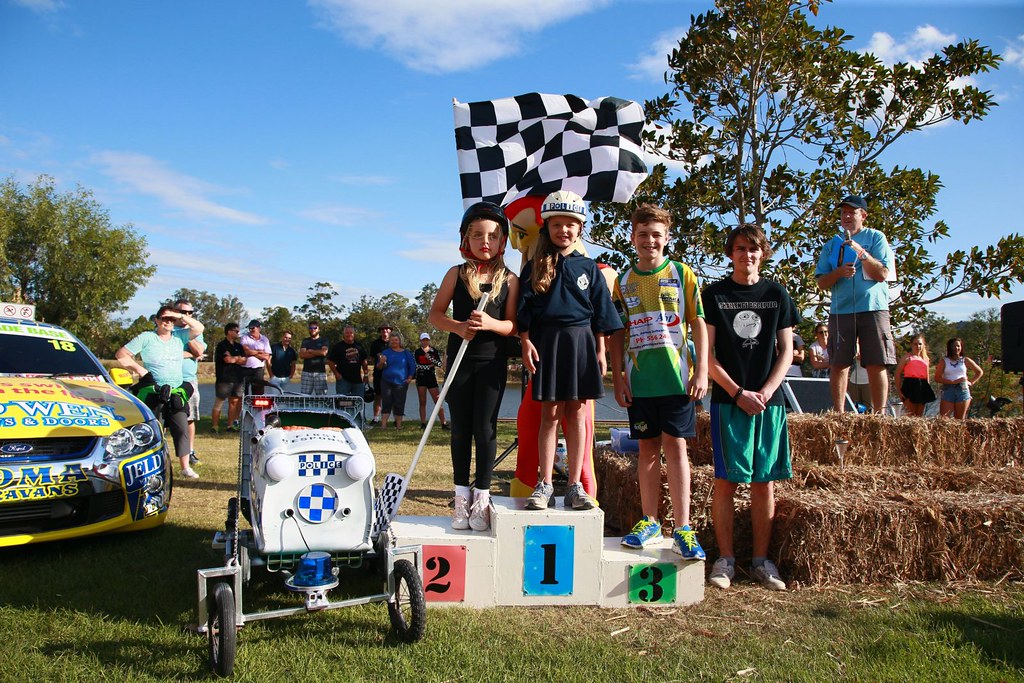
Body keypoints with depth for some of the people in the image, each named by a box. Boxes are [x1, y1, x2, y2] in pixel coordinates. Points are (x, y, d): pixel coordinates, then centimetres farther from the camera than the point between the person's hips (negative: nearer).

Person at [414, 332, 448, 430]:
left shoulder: (434, 351, 7)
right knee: (422, 402, 3)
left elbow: (439, 364, -4)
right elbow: (415, 365, -4)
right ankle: (423, 423, 7)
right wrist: (429, 365, -7)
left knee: (438, 401, -6)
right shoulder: (417, 352, 5)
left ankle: (443, 423, -6)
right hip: (421, 378, 0)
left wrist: (429, 357, -15)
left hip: (432, 378, 0)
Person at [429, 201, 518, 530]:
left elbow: (513, 325, -1)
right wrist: (457, 327, -15)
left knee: (484, 428, -1)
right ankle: (462, 495, 17)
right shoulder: (457, 274, 3)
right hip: (460, 359, 1)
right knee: (460, 429, 7)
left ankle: (482, 496, 10)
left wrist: (491, 324, -22)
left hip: (493, 363, -1)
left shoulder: (509, 279, 2)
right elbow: (435, 313, 5)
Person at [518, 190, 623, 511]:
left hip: (580, 341, 1)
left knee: (577, 414, 3)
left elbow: (600, 313, 8)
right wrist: (526, 342, -6)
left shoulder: (588, 268, 9)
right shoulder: (535, 267, 7)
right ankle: (545, 484, 6)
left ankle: (575, 486, 8)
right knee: (550, 414, 1)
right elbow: (524, 311, 5)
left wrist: (600, 350, 4)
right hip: (547, 342, -1)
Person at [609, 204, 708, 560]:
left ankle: (683, 528, -1)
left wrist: (701, 371, -6)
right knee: (648, 447, 10)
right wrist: (618, 377, 4)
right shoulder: (624, 281, 9)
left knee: (675, 446, -3)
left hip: (677, 377, -2)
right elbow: (617, 334, 11)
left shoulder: (683, 274, 3)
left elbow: (698, 324, 1)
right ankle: (649, 521, 20)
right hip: (639, 380, 3)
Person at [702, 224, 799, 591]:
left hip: (769, 400, 2)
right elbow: (706, 352, -1)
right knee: (726, 480, -3)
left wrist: (766, 392, -7)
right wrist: (739, 393, -9)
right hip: (728, 399, -2)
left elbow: (786, 351, 8)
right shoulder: (715, 294, 3)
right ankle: (725, 558, 7)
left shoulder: (777, 294, 9)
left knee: (764, 482, 5)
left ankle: (761, 559, 15)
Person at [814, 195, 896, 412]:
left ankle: (879, 415, 2)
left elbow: (882, 274, -4)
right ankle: (838, 414, 7)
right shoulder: (832, 245, 15)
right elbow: (822, 283, 10)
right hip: (840, 311, 3)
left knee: (876, 365, -4)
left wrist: (861, 252, -13)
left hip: (873, 308, -2)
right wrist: (838, 272, -10)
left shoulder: (876, 238, 7)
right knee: (839, 365, 1)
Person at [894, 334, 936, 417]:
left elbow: (927, 376, 21)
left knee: (919, 415, 7)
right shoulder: (907, 358, 0)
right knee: (911, 415, -11)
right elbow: (897, 374, -4)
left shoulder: (926, 359, 16)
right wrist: (898, 391, -11)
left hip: (922, 388, 6)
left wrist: (927, 390, 13)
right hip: (909, 387, -6)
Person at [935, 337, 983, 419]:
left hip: (963, 390, 1)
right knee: (943, 418, -10)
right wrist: (953, 382, -15)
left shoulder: (965, 361, 8)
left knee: (960, 420, 5)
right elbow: (937, 378, -5)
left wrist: (971, 382, 6)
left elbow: (980, 372, 19)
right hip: (948, 390, -1)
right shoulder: (944, 361, 3)